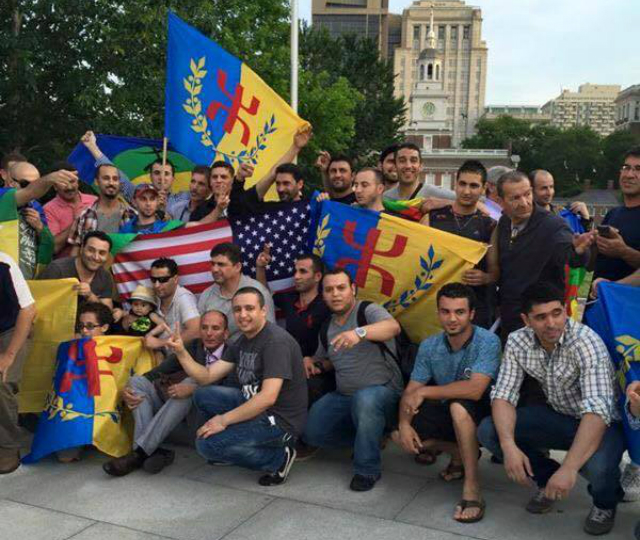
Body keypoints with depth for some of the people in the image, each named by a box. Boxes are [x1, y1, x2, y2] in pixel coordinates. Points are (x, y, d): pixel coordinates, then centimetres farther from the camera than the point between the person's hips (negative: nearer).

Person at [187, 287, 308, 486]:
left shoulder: (276, 341, -20)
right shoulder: (241, 342, 9)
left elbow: (268, 397, -27)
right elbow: (207, 377, 7)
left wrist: (224, 420, -21)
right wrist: (181, 352, -8)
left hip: (281, 420, -9)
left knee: (206, 444, -17)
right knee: (203, 396, 5)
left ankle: (277, 458, -4)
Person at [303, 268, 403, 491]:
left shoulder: (368, 311, -10)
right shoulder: (327, 327, 12)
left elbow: (393, 326, -33)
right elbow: (326, 360, 27)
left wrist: (360, 332, -51)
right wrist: (312, 362, 3)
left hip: (382, 391, -7)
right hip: (343, 396, 7)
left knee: (365, 399, -40)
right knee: (311, 432, -9)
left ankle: (368, 469, -19)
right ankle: (371, 438, 14)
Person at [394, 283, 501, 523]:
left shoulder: (487, 341, -23)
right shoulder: (429, 346, -7)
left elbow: (475, 389, -36)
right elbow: (410, 391, -5)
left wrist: (424, 391, -31)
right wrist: (404, 424, -24)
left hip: (480, 413, -6)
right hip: (448, 412, 6)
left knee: (459, 405, -38)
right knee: (400, 435, -12)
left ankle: (472, 489, -26)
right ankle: (460, 453, 12)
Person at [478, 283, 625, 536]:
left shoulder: (586, 342, -28)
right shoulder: (517, 342, -12)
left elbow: (597, 410, -36)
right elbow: (503, 395, -12)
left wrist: (569, 468, -44)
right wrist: (509, 446, -30)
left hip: (602, 422, -4)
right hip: (557, 415, 5)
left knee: (597, 466, -37)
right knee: (488, 431, -15)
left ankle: (605, 501, 4)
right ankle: (548, 478, 10)